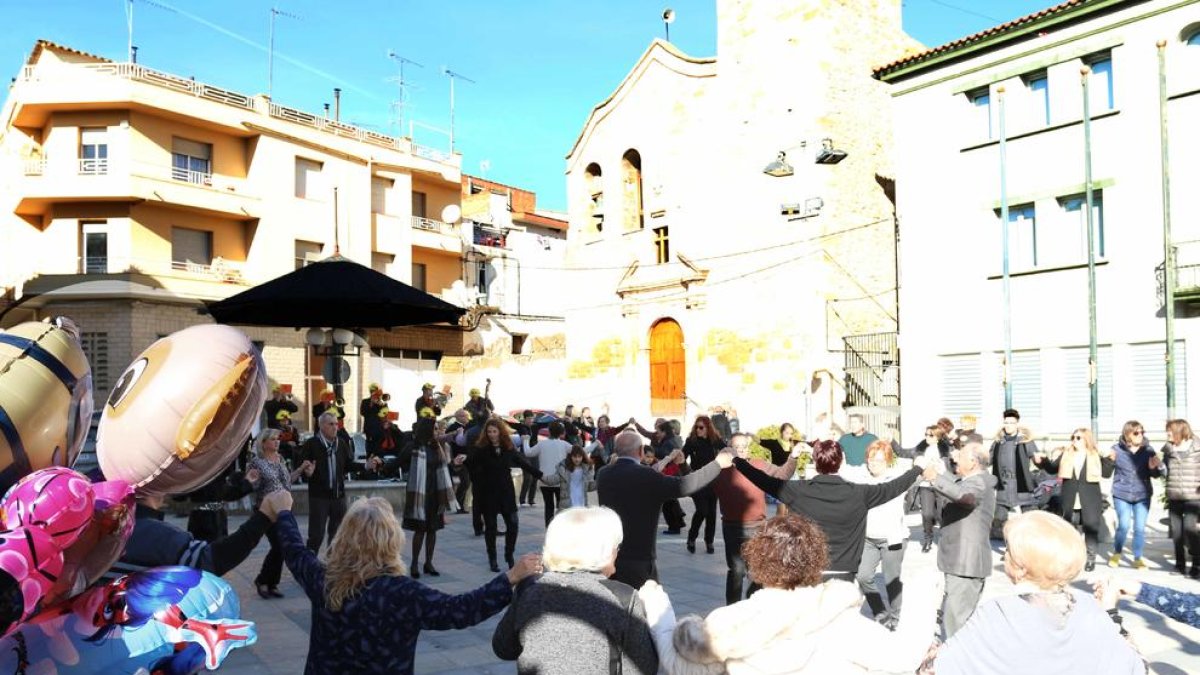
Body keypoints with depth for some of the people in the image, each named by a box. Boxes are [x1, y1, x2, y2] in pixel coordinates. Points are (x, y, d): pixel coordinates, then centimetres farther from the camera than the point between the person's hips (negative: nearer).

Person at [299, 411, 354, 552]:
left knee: (338, 532, 15)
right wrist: (308, 472, -30)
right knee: (316, 534, -1)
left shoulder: (342, 443, 5)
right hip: (319, 495, -5)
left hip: (339, 494, 5)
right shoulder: (311, 444, -10)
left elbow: (349, 464, 9)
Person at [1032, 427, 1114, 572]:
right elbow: (1052, 468, 8)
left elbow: (1106, 473, -6)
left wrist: (1110, 460, -20)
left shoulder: (1095, 456, -2)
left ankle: (1090, 558, 16)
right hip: (1070, 501, 2)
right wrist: (1042, 461, -8)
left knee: (1091, 529, 4)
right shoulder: (1065, 454, 4)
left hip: (1089, 501, -2)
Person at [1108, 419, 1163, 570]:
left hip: (1142, 495, 2)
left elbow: (1155, 474, 4)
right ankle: (1116, 554, 19)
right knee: (1124, 526, -4)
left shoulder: (1147, 449, -2)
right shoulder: (1117, 449, -6)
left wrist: (1155, 467, -18)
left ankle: (1138, 559, 21)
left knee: (1140, 528, 5)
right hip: (1122, 495, -2)